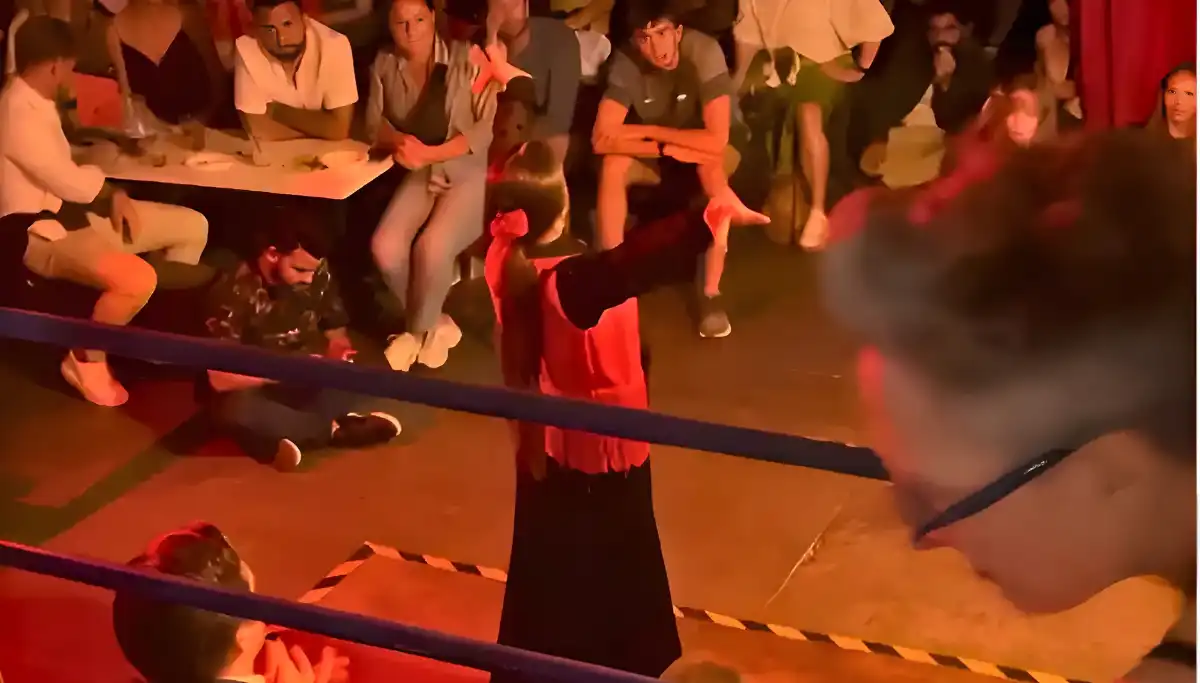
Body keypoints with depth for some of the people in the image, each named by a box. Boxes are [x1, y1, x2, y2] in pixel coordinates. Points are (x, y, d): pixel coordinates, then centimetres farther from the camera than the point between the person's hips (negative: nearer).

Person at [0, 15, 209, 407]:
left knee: (193, 227, 9)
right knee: (138, 280, -36)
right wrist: (111, 189, 0)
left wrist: (113, 195, -4)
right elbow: (71, 182, -22)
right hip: (42, 233, -11)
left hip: (74, 211, 11)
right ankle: (85, 360, -9)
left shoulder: (35, 101, 8)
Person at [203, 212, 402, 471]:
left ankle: (282, 434, -23)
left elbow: (336, 332, 6)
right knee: (236, 411, -41)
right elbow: (220, 378, -24)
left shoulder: (318, 276, -8)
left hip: (305, 385, 4)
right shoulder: (233, 292, -21)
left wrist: (336, 351, -19)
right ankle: (336, 428, -24)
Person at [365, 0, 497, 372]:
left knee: (432, 248, -30)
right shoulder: (384, 65, 3)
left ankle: (416, 332, -2)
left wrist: (429, 153, -24)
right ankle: (436, 324, 3)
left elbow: (487, 127, -14)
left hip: (469, 173, -4)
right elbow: (373, 123, 5)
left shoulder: (467, 58, -10)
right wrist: (400, 141, -19)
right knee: (385, 248, -22)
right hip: (418, 177, 4)